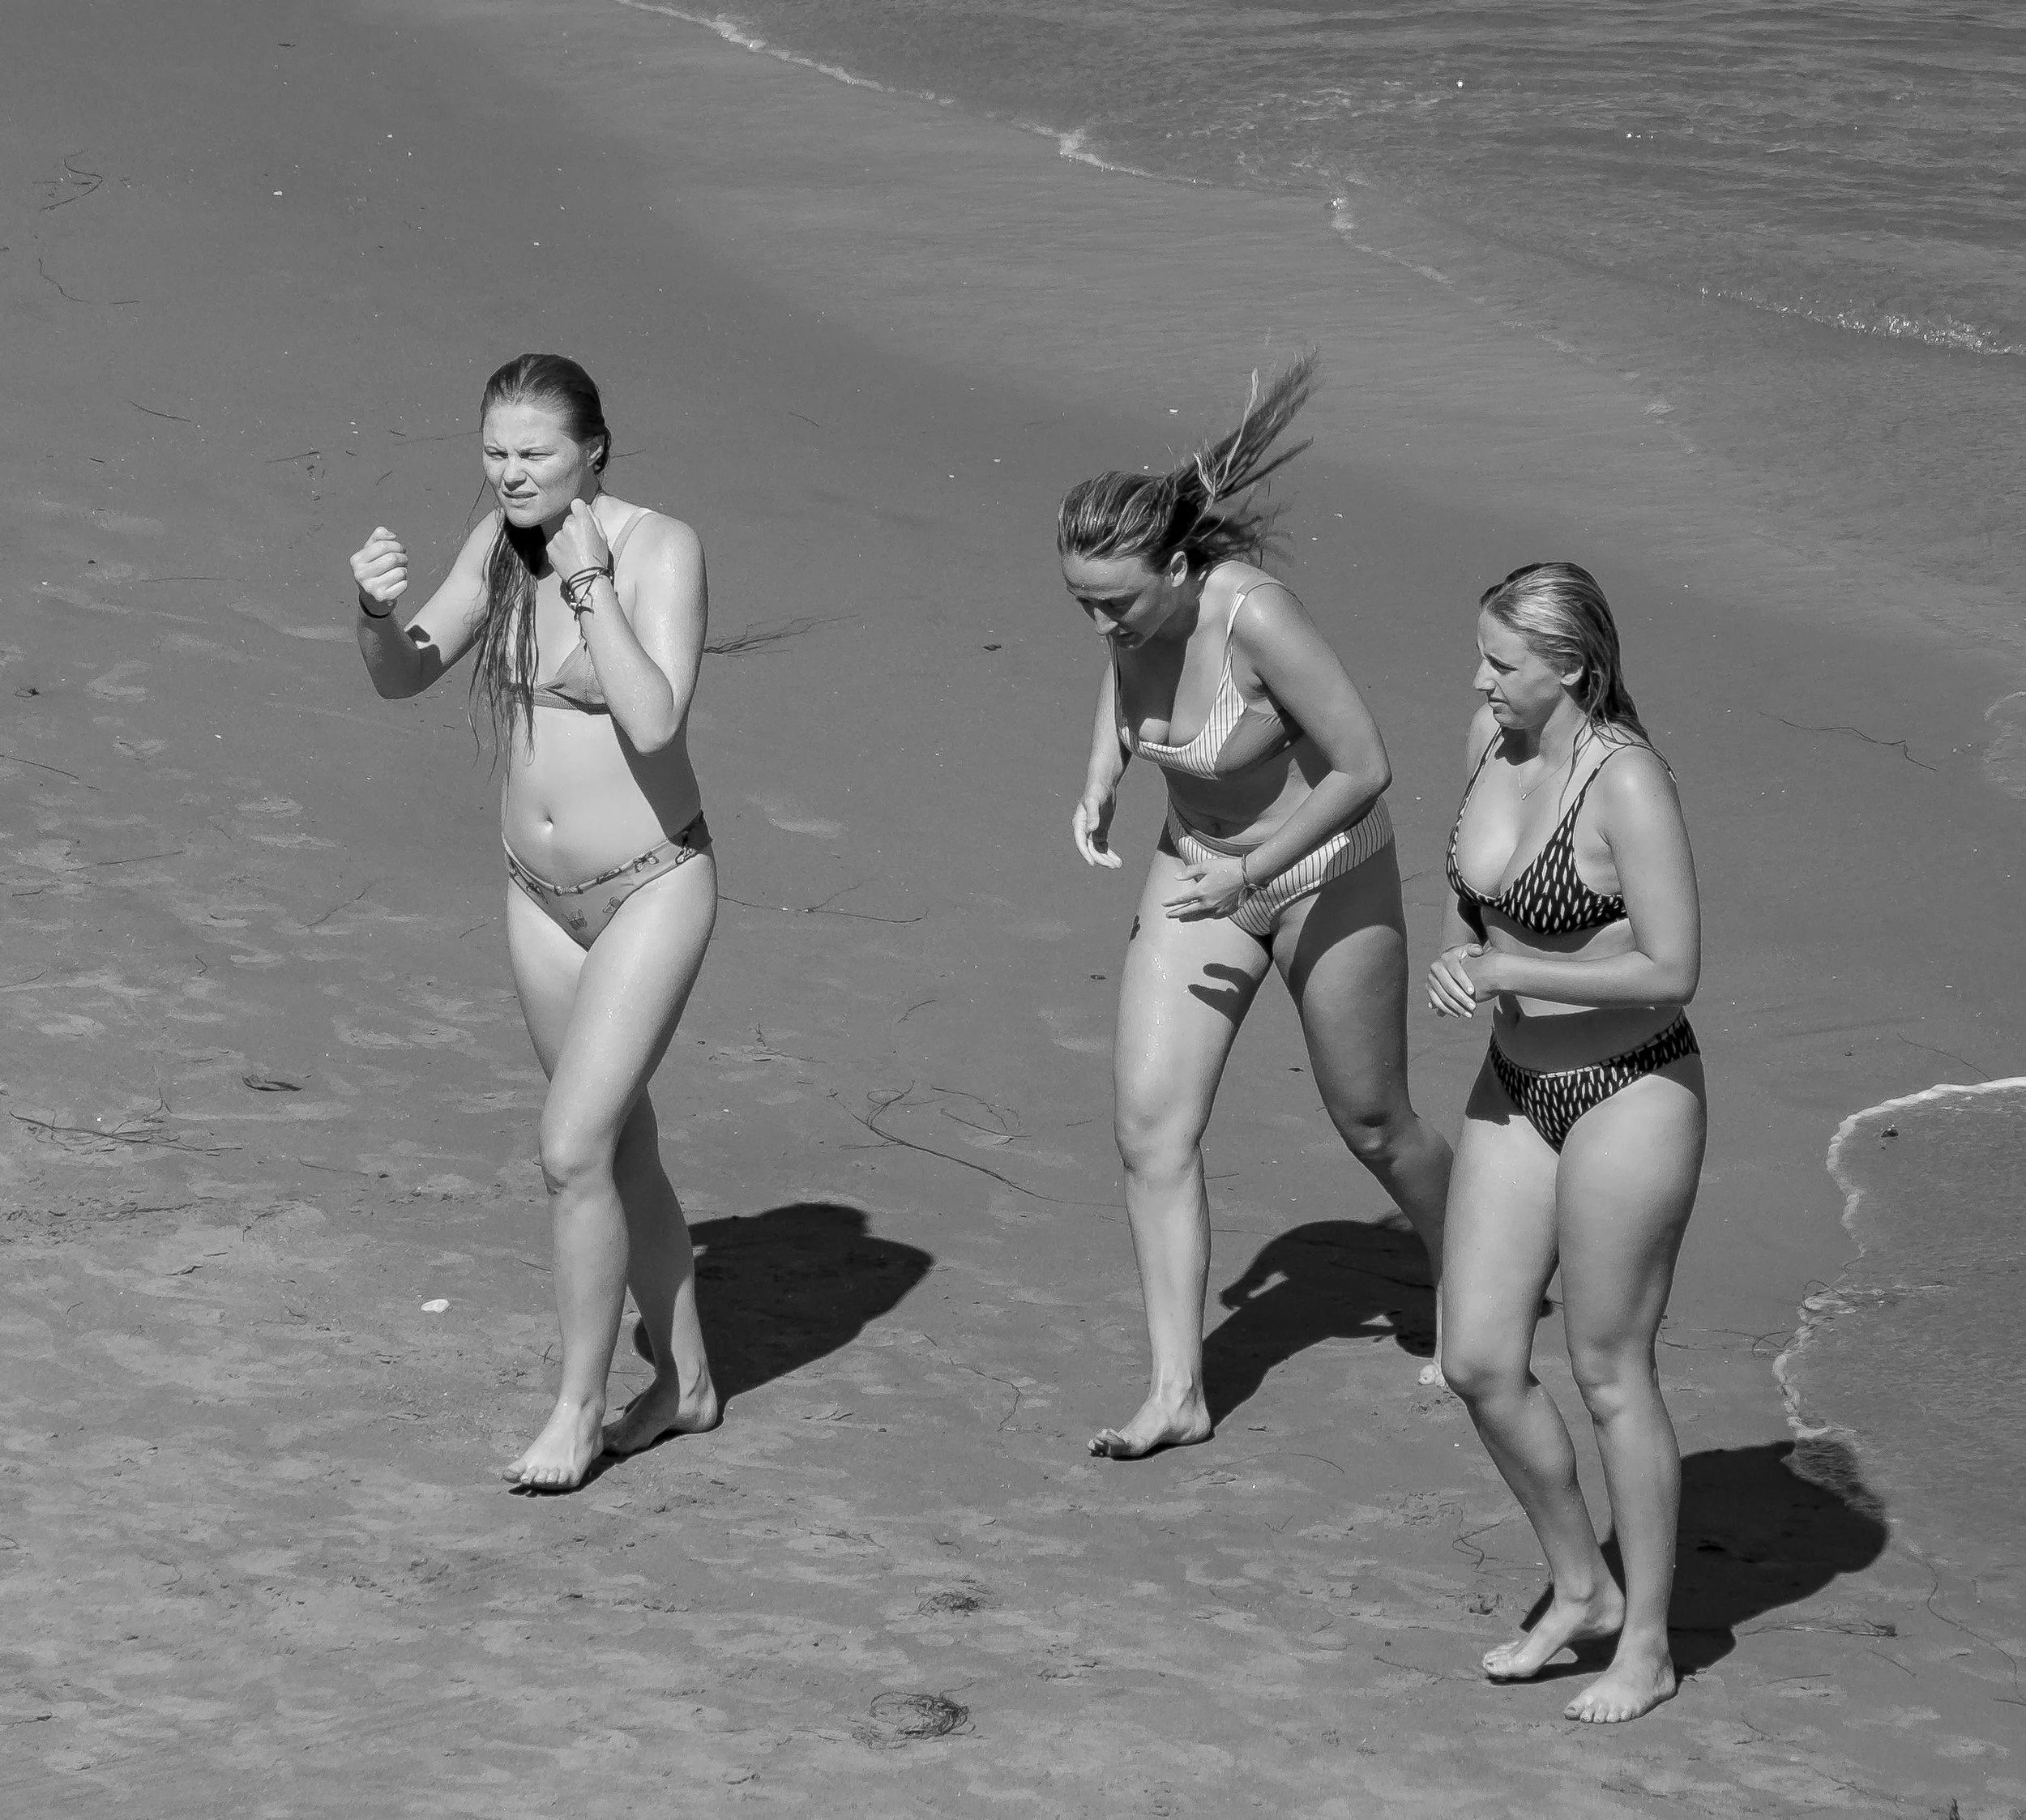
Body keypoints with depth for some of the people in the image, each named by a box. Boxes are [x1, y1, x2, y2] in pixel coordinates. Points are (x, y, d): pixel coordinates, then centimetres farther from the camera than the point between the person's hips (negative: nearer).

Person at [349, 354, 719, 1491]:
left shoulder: (662, 551, -19)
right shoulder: (501, 543, -1)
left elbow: (654, 724, -29)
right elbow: (401, 678, 2)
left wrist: (588, 580, -28)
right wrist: (377, 608, -19)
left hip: (654, 891, -7)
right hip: (543, 895, 7)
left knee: (573, 1150, -12)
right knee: (621, 1144, 17)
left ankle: (579, 1405, 4)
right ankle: (686, 1382, 32)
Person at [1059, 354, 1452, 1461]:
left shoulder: (1254, 619, -34)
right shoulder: (1124, 604, -16)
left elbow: (1365, 769, -27)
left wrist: (1253, 872, -24)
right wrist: (1099, 780, -5)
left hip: (1325, 872, -5)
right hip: (1197, 871, 5)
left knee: (1373, 1127, 12)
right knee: (1150, 1123, -7)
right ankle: (1177, 1392, 0)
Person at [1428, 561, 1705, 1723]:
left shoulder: (1628, 782, -23)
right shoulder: (1492, 739, 0)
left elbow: (1673, 971, -23)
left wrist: (1505, 972, -19)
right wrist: (1461, 954, -4)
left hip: (1629, 1097, -7)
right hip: (1516, 1088, 7)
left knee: (1610, 1376, 3)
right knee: (1479, 1362, 7)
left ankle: (1648, 1645, 20)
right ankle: (1582, 1590, 28)